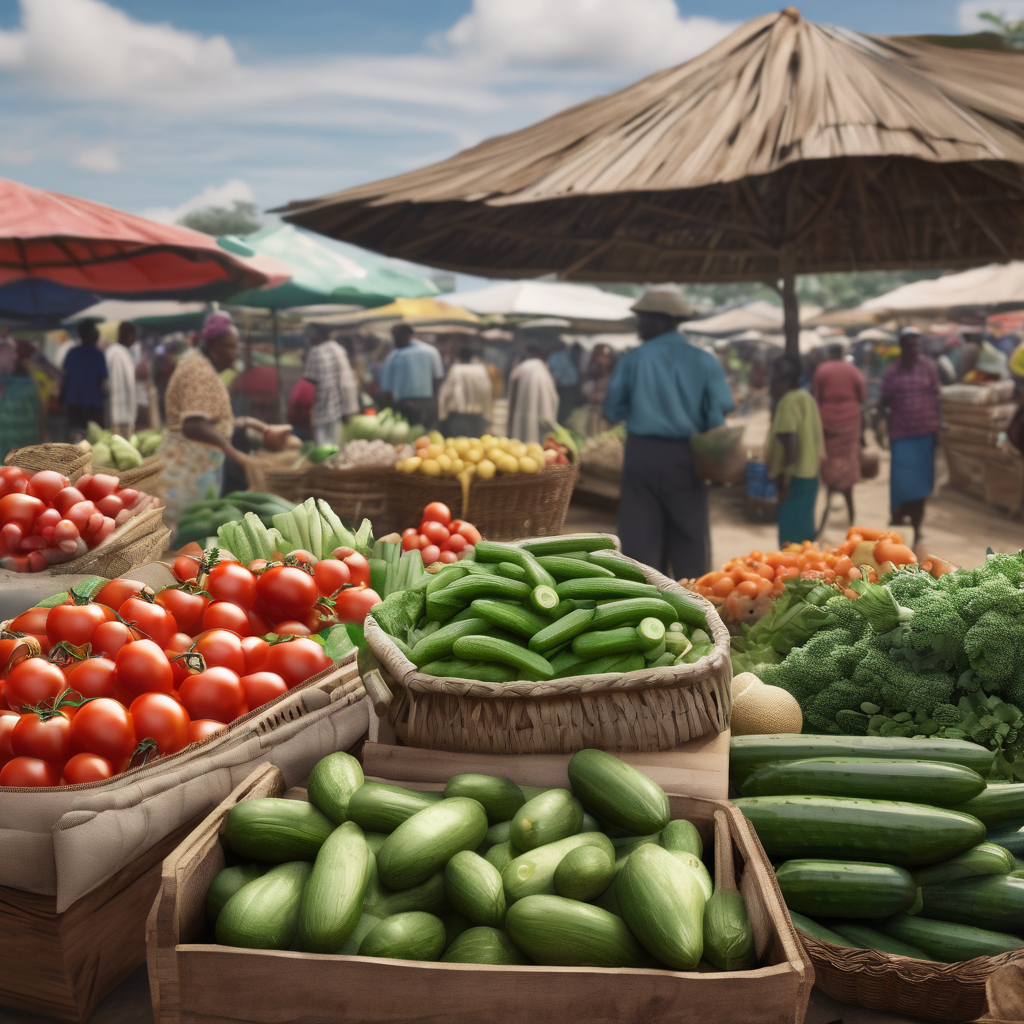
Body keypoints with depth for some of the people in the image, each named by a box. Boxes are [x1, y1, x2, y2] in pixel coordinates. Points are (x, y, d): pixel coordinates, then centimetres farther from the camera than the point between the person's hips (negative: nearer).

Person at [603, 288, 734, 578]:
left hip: (642, 454, -1)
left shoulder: (633, 360, -4)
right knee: (690, 542, 8)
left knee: (640, 539, 5)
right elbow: (721, 413, -6)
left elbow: (613, 411, 0)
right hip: (686, 458, 1)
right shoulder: (705, 361, -1)